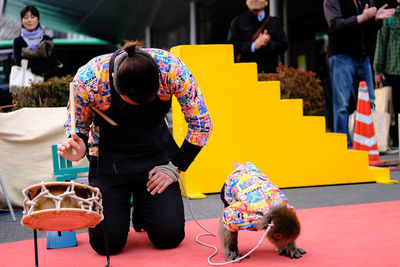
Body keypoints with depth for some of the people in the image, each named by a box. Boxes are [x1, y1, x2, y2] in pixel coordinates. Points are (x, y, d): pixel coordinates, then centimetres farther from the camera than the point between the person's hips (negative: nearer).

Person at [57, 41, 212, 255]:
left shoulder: (171, 69, -24)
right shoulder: (87, 79, -25)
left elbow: (201, 124, -11)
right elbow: (78, 124, -4)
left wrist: (176, 166, -11)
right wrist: (78, 147, -26)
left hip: (157, 154, 1)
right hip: (110, 159, -1)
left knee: (169, 236, -10)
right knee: (107, 242, -11)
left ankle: (143, 209, 25)